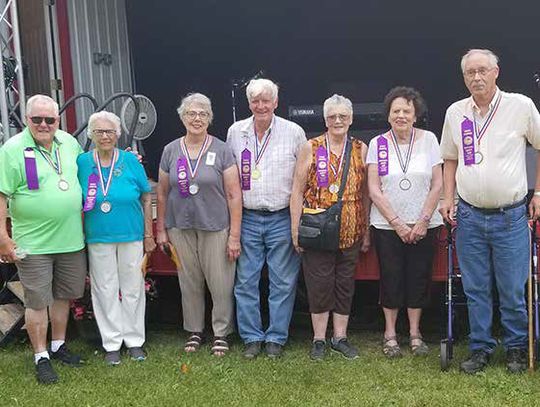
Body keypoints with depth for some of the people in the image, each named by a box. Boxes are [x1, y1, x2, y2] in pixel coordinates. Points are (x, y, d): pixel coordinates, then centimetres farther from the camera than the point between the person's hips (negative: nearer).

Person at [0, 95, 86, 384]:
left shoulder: (68, 142, 5)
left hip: (71, 239, 5)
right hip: (32, 243, -5)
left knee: (63, 295, 17)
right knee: (38, 301, 3)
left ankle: (58, 345, 35)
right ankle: (41, 357, 19)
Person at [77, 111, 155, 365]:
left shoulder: (130, 161, -2)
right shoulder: (82, 162, -1)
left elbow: (146, 199, 3)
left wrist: (149, 234, 2)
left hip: (131, 237, 0)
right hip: (98, 238, 0)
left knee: (132, 289, 8)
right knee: (105, 290, 7)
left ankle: (134, 340, 22)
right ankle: (112, 343, 20)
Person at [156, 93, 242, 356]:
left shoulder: (221, 151, -4)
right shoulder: (170, 151, 5)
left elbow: (234, 195, -5)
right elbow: (162, 192, 11)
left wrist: (235, 235, -8)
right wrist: (161, 229, 8)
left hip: (216, 228, -2)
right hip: (181, 228, 3)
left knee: (221, 284, 2)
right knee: (189, 283, 12)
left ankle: (221, 333, 20)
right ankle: (194, 331, 29)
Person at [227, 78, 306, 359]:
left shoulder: (294, 132, -1)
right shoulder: (235, 132, 5)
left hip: (282, 218, -2)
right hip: (247, 218, 2)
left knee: (282, 282, 5)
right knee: (246, 281, 6)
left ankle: (276, 337, 19)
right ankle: (252, 337, 20)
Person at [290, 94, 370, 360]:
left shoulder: (361, 150, 6)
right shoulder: (311, 148, 0)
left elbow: (366, 193, 7)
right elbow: (297, 191, -2)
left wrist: (367, 231, 5)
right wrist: (296, 230, -7)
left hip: (350, 231, 2)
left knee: (345, 284, 10)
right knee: (319, 284, 3)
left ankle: (340, 337, 23)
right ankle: (319, 339, 17)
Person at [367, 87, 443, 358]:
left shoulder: (428, 140, 2)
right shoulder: (378, 144, 0)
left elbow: (437, 185, 1)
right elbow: (374, 190, -4)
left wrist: (423, 221, -7)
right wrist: (397, 223, -9)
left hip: (424, 226, 1)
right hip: (387, 225, -1)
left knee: (419, 279, 6)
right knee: (391, 279, 5)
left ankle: (415, 333, 21)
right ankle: (390, 333, 19)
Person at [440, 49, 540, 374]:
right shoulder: (455, 112, 7)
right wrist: (449, 198, 7)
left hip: (511, 216, -2)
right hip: (469, 216, 3)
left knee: (513, 291, 4)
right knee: (476, 290, 9)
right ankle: (481, 348, 22)